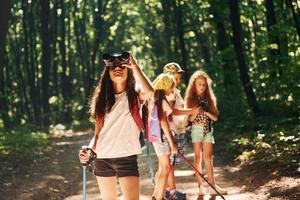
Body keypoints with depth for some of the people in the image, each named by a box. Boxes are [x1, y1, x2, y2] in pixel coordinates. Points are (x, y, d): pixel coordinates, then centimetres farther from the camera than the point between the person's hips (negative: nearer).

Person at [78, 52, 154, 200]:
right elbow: (98, 131, 13)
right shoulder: (102, 98, 10)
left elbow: (150, 92, -23)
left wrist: (135, 66, -13)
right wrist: (89, 151, -5)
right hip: (102, 158, 4)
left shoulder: (134, 96, 1)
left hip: (126, 157, -4)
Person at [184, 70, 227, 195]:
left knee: (208, 158, 0)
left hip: (208, 130, 2)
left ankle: (212, 186, -2)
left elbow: (215, 117, 3)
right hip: (196, 130, -2)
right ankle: (200, 186, 4)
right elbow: (190, 118, -6)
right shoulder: (191, 99, 0)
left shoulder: (209, 99, 6)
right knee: (198, 158, 1)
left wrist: (206, 112, -14)